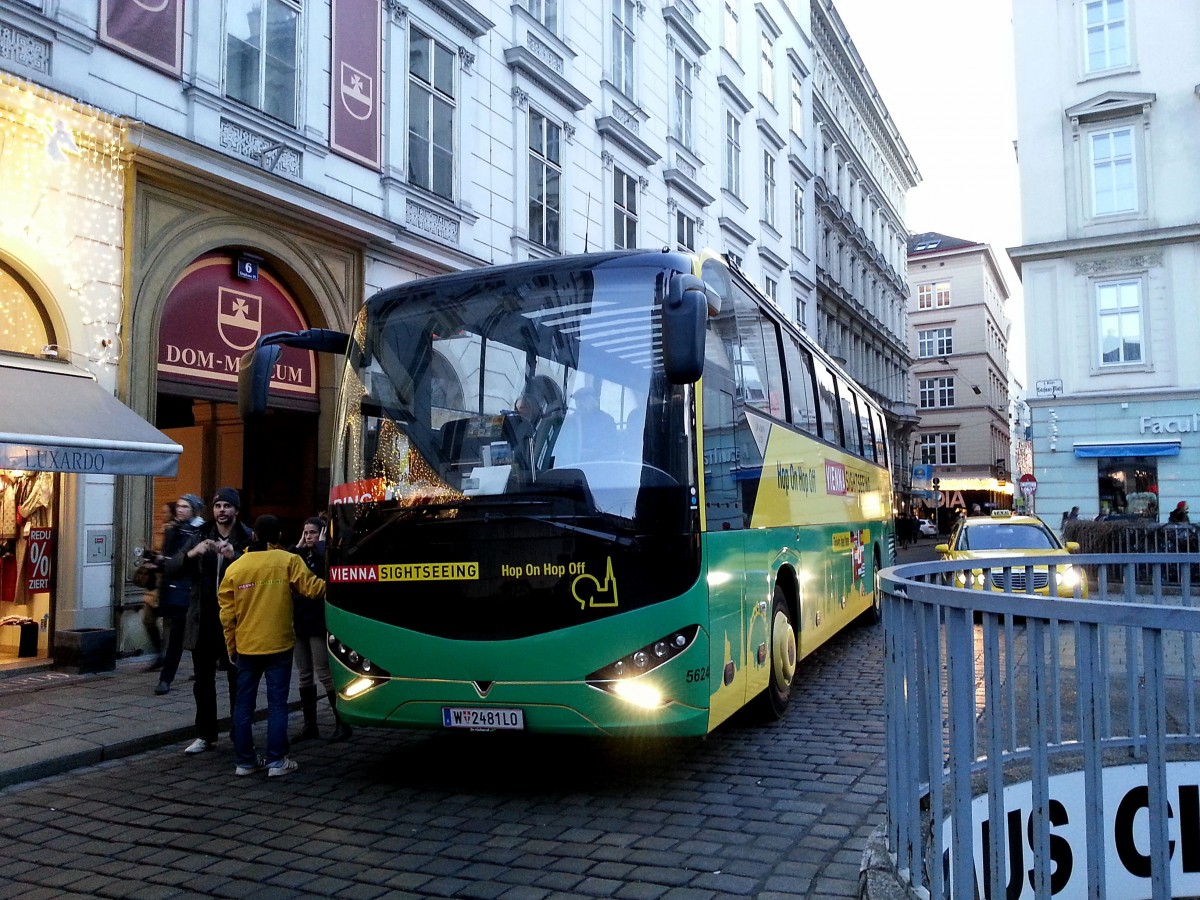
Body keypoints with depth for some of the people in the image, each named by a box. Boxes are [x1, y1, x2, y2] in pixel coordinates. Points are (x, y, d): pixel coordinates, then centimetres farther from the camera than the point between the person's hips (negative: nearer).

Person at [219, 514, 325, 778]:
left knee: (244, 704, 12)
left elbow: (227, 613, 5)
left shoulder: (234, 568, 3)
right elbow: (312, 588, -8)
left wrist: (231, 648, 14)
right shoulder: (288, 561, -7)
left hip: (246, 647, 3)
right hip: (279, 646, -3)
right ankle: (276, 761, 4)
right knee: (277, 704, 3)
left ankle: (245, 761, 16)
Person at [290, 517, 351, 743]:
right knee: (304, 675, 9)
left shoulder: (326, 554, -4)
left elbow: (326, 563, -28)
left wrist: (320, 544, -13)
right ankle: (309, 725, 16)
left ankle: (341, 723, 2)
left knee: (324, 674, -6)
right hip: (299, 621, 7)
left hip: (318, 622, -7)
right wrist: (298, 547, -3)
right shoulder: (300, 556, 14)